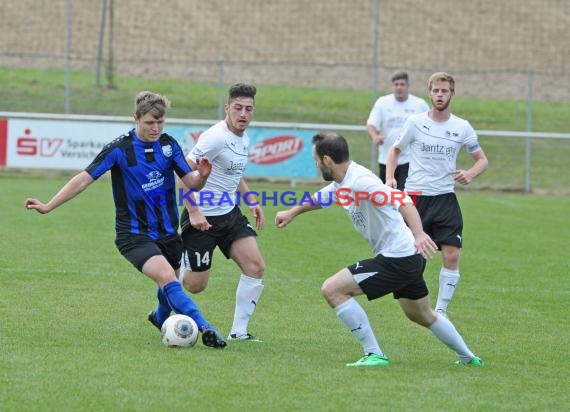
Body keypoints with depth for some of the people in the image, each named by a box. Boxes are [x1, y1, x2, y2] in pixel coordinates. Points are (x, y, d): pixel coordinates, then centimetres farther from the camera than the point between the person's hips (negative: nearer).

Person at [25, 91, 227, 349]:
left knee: (170, 285, 17)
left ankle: (161, 318, 50)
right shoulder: (119, 149, -13)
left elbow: (190, 182, 1)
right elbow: (85, 179, -11)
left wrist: (202, 176, -24)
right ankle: (205, 329, -32)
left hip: (167, 232, 5)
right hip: (134, 236, -5)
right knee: (166, 277, -26)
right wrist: (48, 207, -14)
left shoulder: (168, 144, 0)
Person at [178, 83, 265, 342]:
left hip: (230, 214, 8)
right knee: (196, 285, -2)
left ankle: (239, 331, -1)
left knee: (255, 267, -8)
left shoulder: (244, 139, 9)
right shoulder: (216, 137, -19)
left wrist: (252, 201, 15)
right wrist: (193, 212, -25)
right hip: (203, 218, -8)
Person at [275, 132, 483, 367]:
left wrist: (419, 234, -48)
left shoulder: (359, 181, -22)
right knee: (422, 316, 28)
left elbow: (402, 201, -33)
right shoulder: (342, 182, 8)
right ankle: (468, 357, 43)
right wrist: (292, 213, 47)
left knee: (332, 290, -13)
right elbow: (321, 198, 32)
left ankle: (374, 354, -10)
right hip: (409, 259, 10)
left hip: (396, 258, -10)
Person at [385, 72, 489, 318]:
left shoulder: (462, 127, 1)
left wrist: (470, 174, -12)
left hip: (445, 198, 1)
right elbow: (395, 150, 12)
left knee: (452, 255, -10)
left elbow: (482, 160, 10)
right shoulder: (415, 122, -2)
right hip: (415, 196, -1)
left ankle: (441, 309, 2)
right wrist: (390, 177, -4)